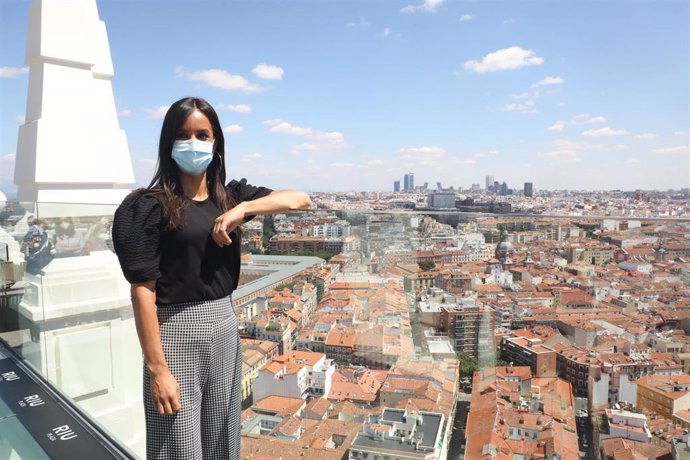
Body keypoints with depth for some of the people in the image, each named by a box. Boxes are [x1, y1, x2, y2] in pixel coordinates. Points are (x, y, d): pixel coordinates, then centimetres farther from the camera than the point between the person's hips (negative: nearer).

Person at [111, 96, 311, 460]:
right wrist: (157, 369, -16)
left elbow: (300, 199, -1)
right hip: (176, 335, -5)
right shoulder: (150, 206, -10)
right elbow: (143, 292, -14)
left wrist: (243, 209, -15)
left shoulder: (230, 196, 6)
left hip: (225, 329, 5)